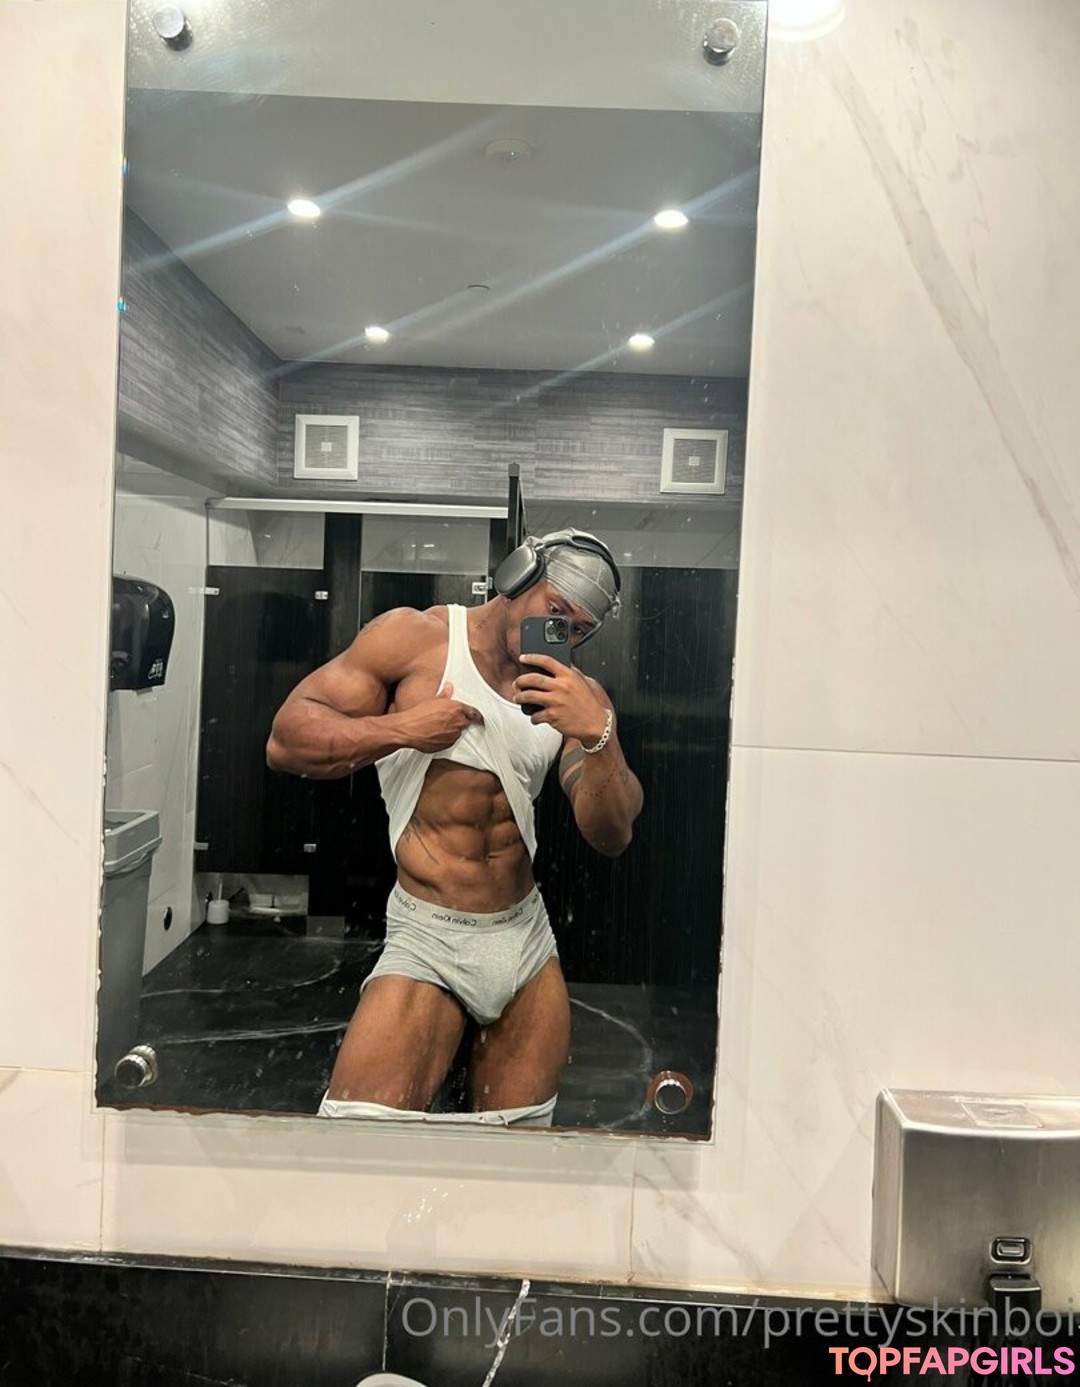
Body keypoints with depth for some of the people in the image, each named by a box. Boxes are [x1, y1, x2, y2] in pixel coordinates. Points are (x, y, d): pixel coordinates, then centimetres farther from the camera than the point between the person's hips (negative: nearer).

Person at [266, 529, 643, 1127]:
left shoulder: (577, 695, 5)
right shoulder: (415, 637, -5)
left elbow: (611, 836, -4)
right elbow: (286, 741, -7)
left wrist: (599, 736, -20)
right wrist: (401, 729, -19)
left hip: (529, 939, 4)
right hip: (429, 941, -4)